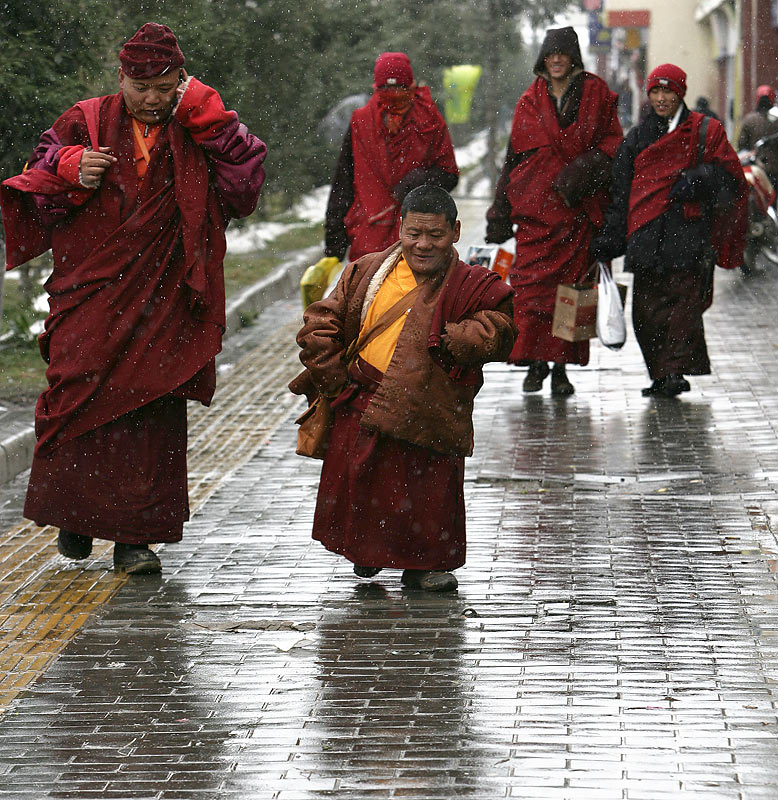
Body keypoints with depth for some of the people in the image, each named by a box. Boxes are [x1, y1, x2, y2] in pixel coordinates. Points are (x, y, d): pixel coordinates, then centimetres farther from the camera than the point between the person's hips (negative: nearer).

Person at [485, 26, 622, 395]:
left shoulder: (596, 94, 8)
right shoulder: (530, 102, 12)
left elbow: (614, 140, 6)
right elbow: (514, 157, 14)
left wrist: (586, 168, -12)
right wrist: (500, 212, 10)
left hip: (577, 208, -1)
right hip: (536, 206, 1)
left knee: (571, 284, -2)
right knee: (532, 283, -9)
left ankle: (561, 366, 4)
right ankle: (536, 363, -2)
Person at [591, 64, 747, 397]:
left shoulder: (705, 132, 9)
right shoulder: (637, 138, 19)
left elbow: (729, 173, 4)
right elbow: (620, 191, 18)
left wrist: (696, 180, -13)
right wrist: (610, 237, 11)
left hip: (689, 232, -3)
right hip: (647, 237, 3)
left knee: (683, 301, -13)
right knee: (646, 309, -3)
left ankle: (676, 370, -13)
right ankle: (661, 376, 5)